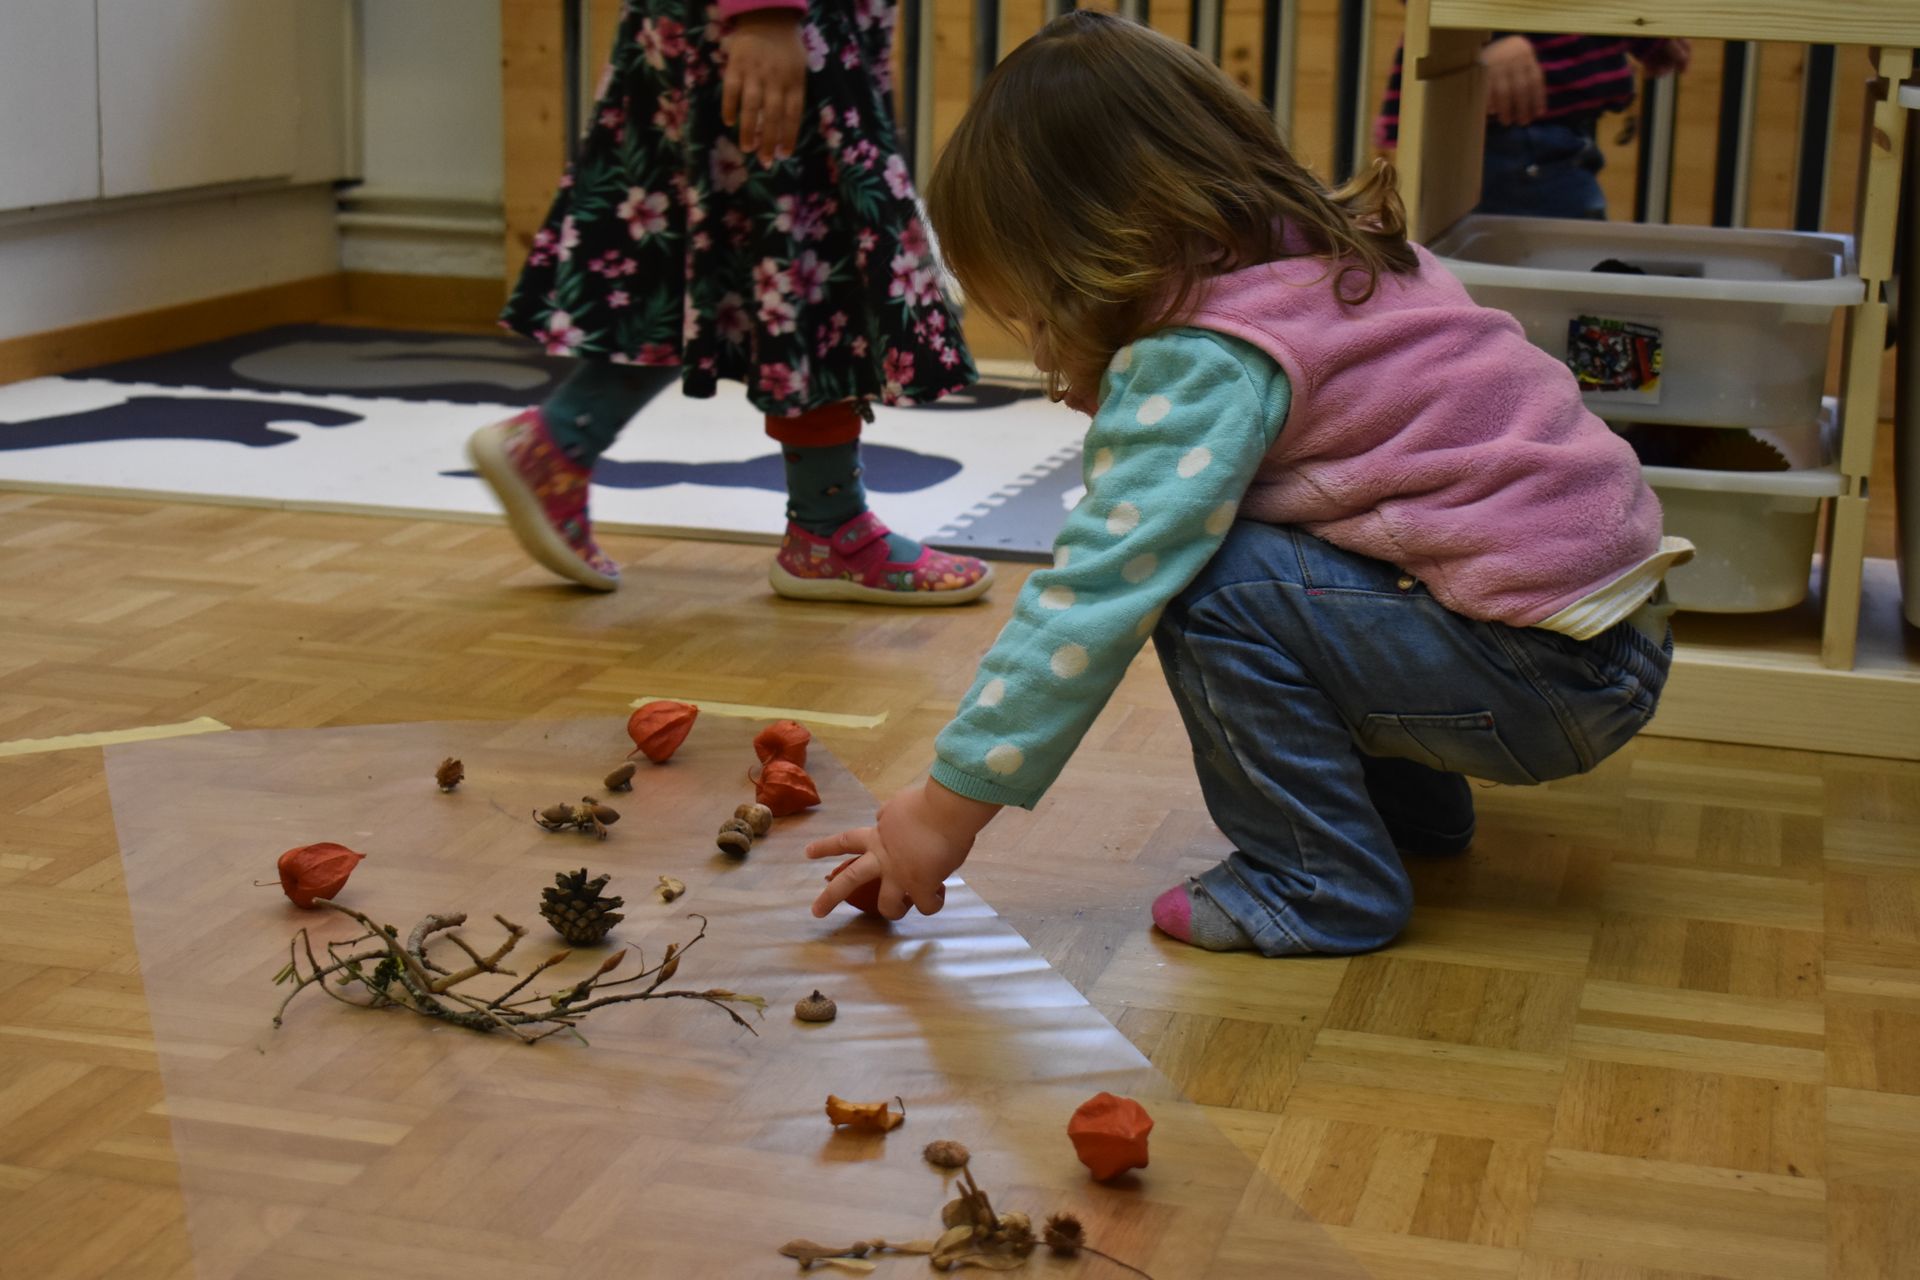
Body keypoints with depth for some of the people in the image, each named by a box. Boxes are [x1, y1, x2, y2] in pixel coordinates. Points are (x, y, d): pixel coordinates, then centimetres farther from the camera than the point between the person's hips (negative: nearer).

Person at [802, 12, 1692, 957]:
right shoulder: (1336, 247, 9)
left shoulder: (1203, 365, -18)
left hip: (1552, 679, -10)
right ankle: (1411, 801, 26)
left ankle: (1319, 887, -4)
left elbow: (1097, 597, -22)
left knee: (1208, 584, -19)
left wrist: (951, 805, -16)